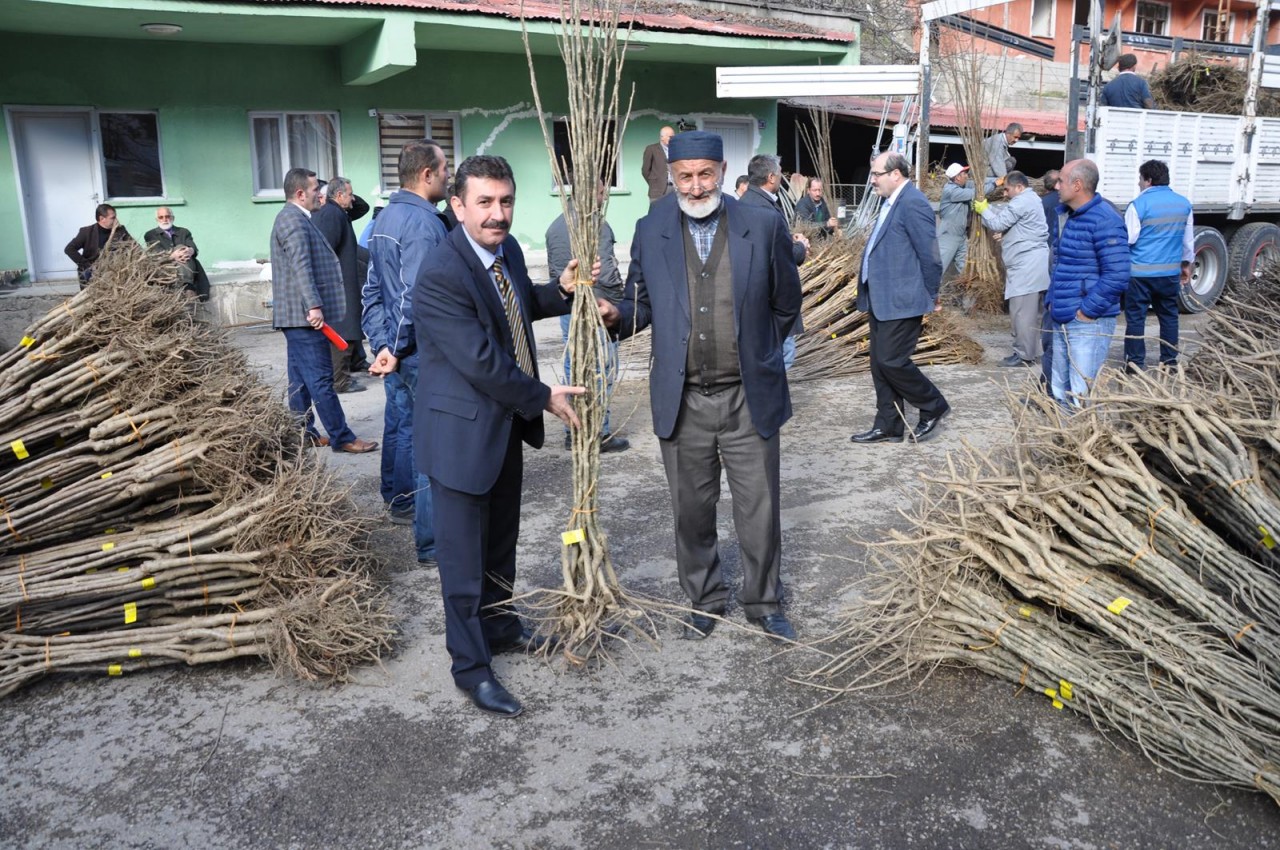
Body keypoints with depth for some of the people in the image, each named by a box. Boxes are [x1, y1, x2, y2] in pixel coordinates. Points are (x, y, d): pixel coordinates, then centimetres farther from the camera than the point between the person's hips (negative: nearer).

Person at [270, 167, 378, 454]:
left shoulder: (293, 218, 20)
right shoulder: (294, 220, -13)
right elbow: (301, 267, -22)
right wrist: (314, 306, -28)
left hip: (297, 314, 11)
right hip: (303, 313, -11)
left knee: (301, 378, 13)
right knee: (321, 379, -7)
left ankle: (302, 432, 19)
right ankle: (341, 437, -4)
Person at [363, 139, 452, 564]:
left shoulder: (384, 218, 12)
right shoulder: (424, 222, -19)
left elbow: (372, 290, 13)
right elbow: (415, 297, -23)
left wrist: (382, 341, 11)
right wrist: (398, 348, -13)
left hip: (394, 349, 10)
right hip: (423, 352, -10)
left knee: (400, 425, 22)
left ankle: (399, 504, 40)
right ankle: (433, 542, 0)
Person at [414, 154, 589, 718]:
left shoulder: (507, 249, 2)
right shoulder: (440, 276, -25)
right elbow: (481, 361, -26)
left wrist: (561, 289, 3)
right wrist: (543, 398, -16)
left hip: (507, 421, 9)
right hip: (462, 430, -8)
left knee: (502, 538, 23)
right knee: (463, 553, 5)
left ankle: (499, 624, 43)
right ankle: (471, 666, 19)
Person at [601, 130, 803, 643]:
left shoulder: (763, 226, -3)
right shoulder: (650, 231, 1)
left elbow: (786, 304, 9)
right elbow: (641, 302, 8)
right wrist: (617, 315, -13)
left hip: (749, 397, -1)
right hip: (682, 402, 1)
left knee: (759, 508, 9)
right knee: (691, 510, 13)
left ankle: (763, 602, 30)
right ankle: (703, 600, 33)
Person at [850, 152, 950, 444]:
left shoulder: (912, 203, -16)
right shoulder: (890, 202, 14)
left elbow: (930, 256, -16)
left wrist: (930, 299, -8)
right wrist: (869, 298, 15)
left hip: (901, 301, -10)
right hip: (882, 300, 10)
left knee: (892, 361, -6)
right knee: (880, 364, 11)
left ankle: (933, 408, 14)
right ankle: (888, 426, 21)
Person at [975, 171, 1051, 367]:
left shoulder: (1021, 202, -13)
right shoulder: (1031, 199, 22)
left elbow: (998, 224, -11)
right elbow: (1004, 211, 22)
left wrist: (984, 210, 4)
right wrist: (988, 207, 9)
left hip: (1026, 264, -11)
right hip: (1033, 263, 11)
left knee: (1022, 312, -8)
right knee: (1033, 311, 12)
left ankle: (1024, 355, -6)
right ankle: (1032, 351, 18)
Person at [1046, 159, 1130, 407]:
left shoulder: (1105, 221, -17)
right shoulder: (1062, 213, 12)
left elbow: (1117, 276, -21)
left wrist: (1087, 311, -17)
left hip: (1088, 323, -9)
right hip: (1061, 320, 9)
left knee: (1082, 396, -7)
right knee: (1059, 390, 17)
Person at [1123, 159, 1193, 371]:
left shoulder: (1139, 204, -11)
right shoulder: (1183, 204, 8)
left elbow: (1127, 239, -10)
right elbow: (1188, 240, 16)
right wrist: (1187, 263, 28)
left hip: (1141, 271, -5)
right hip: (1170, 271, 5)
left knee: (1136, 317, 1)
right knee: (1169, 315, 14)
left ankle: (1135, 362, 3)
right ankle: (1169, 360, 19)